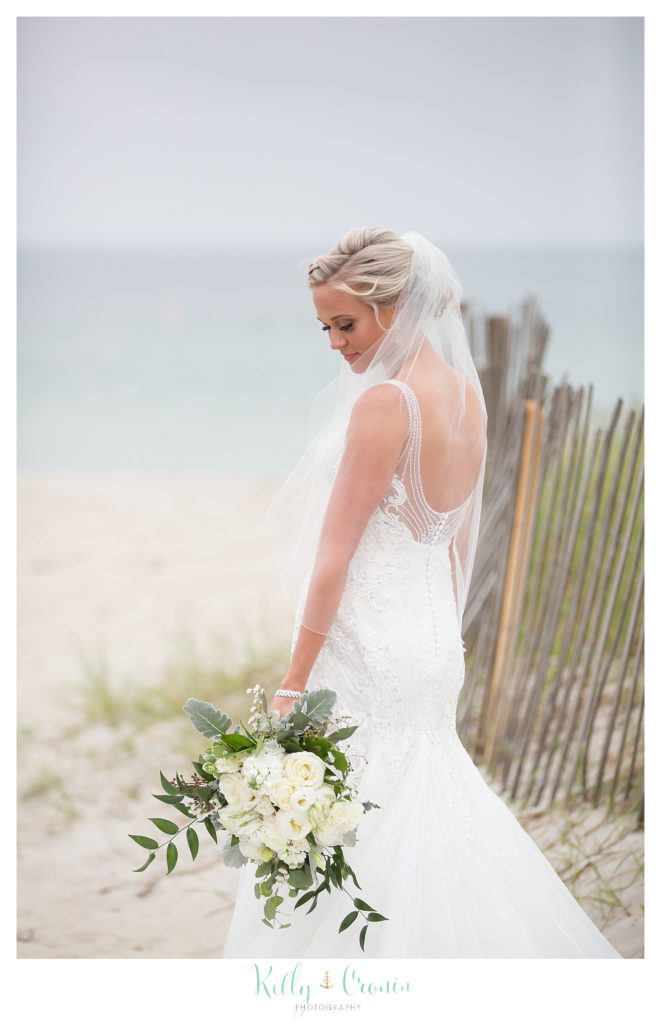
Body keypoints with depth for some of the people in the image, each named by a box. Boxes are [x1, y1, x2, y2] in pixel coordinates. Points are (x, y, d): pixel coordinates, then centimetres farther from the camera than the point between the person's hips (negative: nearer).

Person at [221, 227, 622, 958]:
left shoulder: (385, 403, -18)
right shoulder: (467, 394, 7)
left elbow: (336, 555, -18)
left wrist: (293, 683, -15)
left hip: (364, 651, -9)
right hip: (435, 650, 9)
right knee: (429, 831, 19)